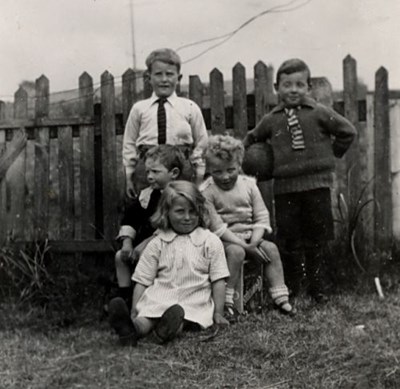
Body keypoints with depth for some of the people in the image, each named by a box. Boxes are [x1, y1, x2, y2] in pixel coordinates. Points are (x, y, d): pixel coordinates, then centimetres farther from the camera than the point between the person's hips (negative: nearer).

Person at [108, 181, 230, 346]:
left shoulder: (210, 241, 7)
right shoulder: (157, 243, 11)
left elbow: (218, 280, 6)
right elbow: (142, 281, 10)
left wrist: (218, 313, -1)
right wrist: (134, 310, -2)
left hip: (194, 302, -1)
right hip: (159, 299, 2)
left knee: (180, 317, -36)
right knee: (143, 321, -31)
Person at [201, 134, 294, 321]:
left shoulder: (249, 184, 3)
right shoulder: (207, 191, -11)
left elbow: (261, 217, 4)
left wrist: (254, 241, -13)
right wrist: (239, 241, -21)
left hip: (249, 236, 5)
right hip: (222, 239, -5)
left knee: (271, 249, -15)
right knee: (235, 251, -33)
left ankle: (280, 297, -7)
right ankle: (226, 302, -25)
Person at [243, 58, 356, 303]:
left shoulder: (319, 113, 0)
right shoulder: (271, 120, 7)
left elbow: (347, 132, 5)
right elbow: (251, 140, 22)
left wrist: (330, 154, 7)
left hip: (317, 184, -1)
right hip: (285, 187, 1)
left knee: (317, 239, 7)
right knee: (289, 239, 5)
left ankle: (316, 287, 20)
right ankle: (292, 289, 18)